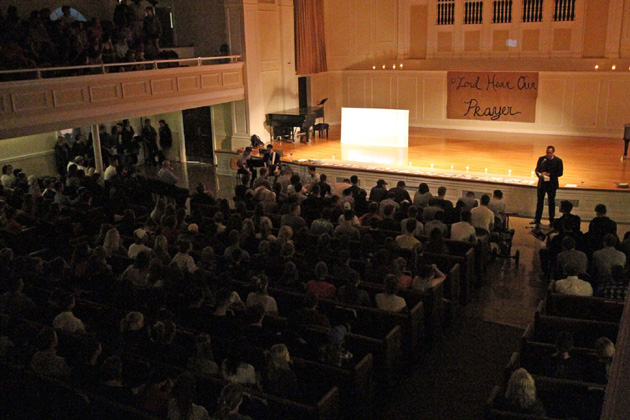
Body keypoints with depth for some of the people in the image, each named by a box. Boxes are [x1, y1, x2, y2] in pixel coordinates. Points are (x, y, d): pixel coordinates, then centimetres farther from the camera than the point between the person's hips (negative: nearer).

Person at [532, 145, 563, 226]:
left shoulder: (558, 161, -5)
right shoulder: (541, 159, 2)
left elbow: (560, 173, -6)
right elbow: (537, 169, 7)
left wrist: (549, 174, -17)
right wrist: (540, 175, -15)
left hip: (552, 184, -2)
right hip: (542, 182, 2)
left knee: (551, 202, 8)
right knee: (540, 201, 7)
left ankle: (552, 220, 19)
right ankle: (537, 219, 16)